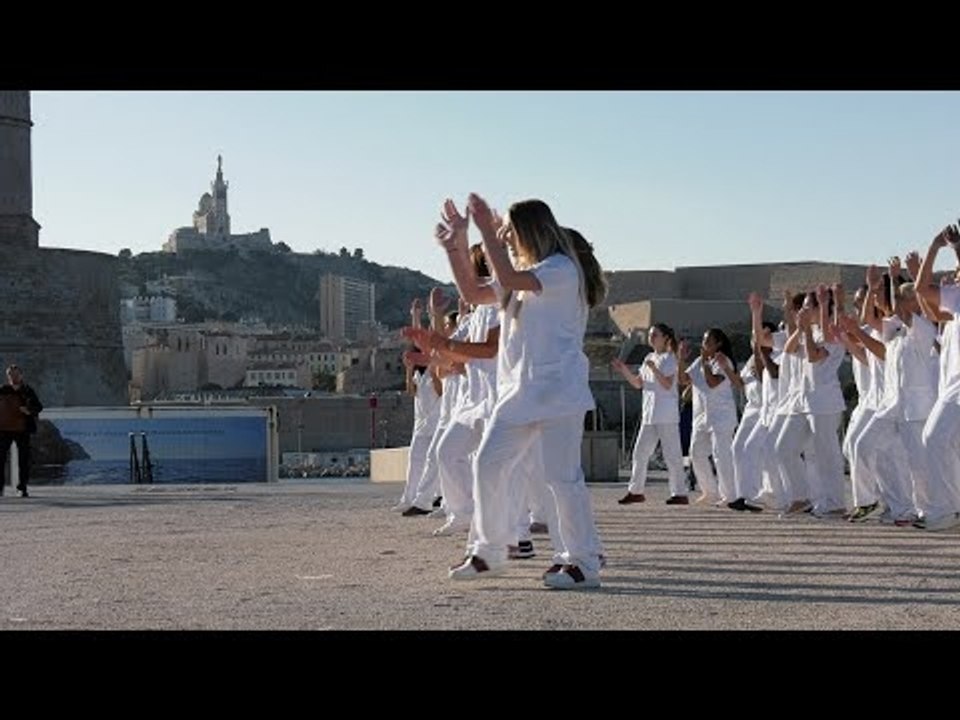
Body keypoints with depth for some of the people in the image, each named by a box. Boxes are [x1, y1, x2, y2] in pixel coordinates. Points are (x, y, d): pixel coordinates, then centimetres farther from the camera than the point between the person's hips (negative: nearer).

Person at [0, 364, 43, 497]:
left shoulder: (27, 390, 2)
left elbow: (38, 406, 0)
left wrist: (29, 410, -18)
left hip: (23, 430, 0)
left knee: (24, 460, 2)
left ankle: (22, 488, 10)